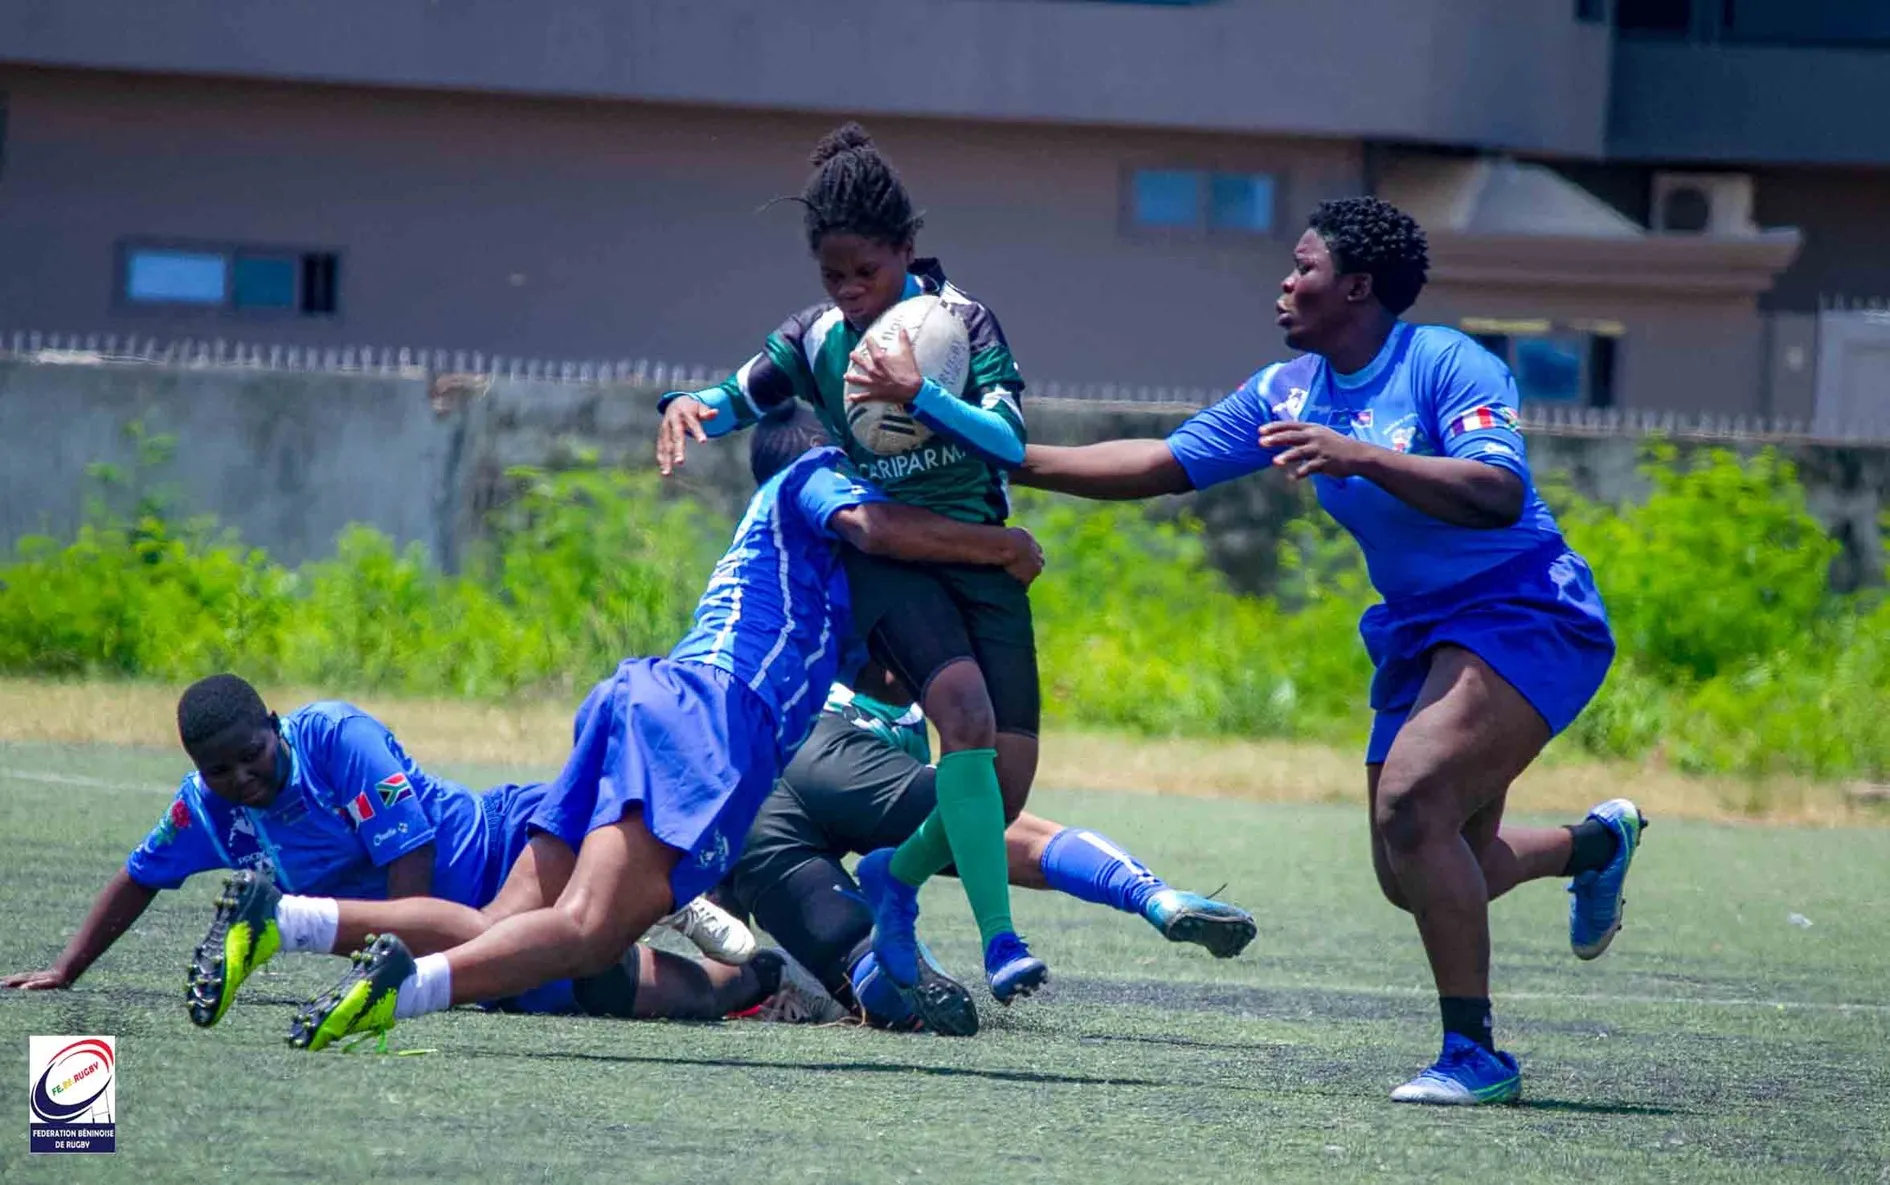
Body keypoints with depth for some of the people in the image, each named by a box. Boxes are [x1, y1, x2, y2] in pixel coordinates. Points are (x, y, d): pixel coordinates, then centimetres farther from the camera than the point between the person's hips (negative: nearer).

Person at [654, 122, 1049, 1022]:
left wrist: (917, 394, -32)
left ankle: (896, 878, 23)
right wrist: (684, 410, -12)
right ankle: (999, 943, -34)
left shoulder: (962, 321, -6)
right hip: (883, 552, -1)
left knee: (1007, 781, -9)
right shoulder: (814, 342, 1)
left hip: (979, 552, 1)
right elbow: (728, 401, 12)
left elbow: (1009, 441, -18)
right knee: (965, 704, -30)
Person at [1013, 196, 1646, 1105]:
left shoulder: (1448, 365, -15)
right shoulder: (1288, 393, 7)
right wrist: (1012, 461, 2)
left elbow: (1499, 494, -29)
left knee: (1412, 807, -27)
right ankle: (1598, 843, 40)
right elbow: (1161, 465, 8)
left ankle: (1474, 1054, -19)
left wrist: (1359, 457, -36)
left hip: (1524, 617, -9)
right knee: (1418, 880, 10)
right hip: (1421, 635, 9)